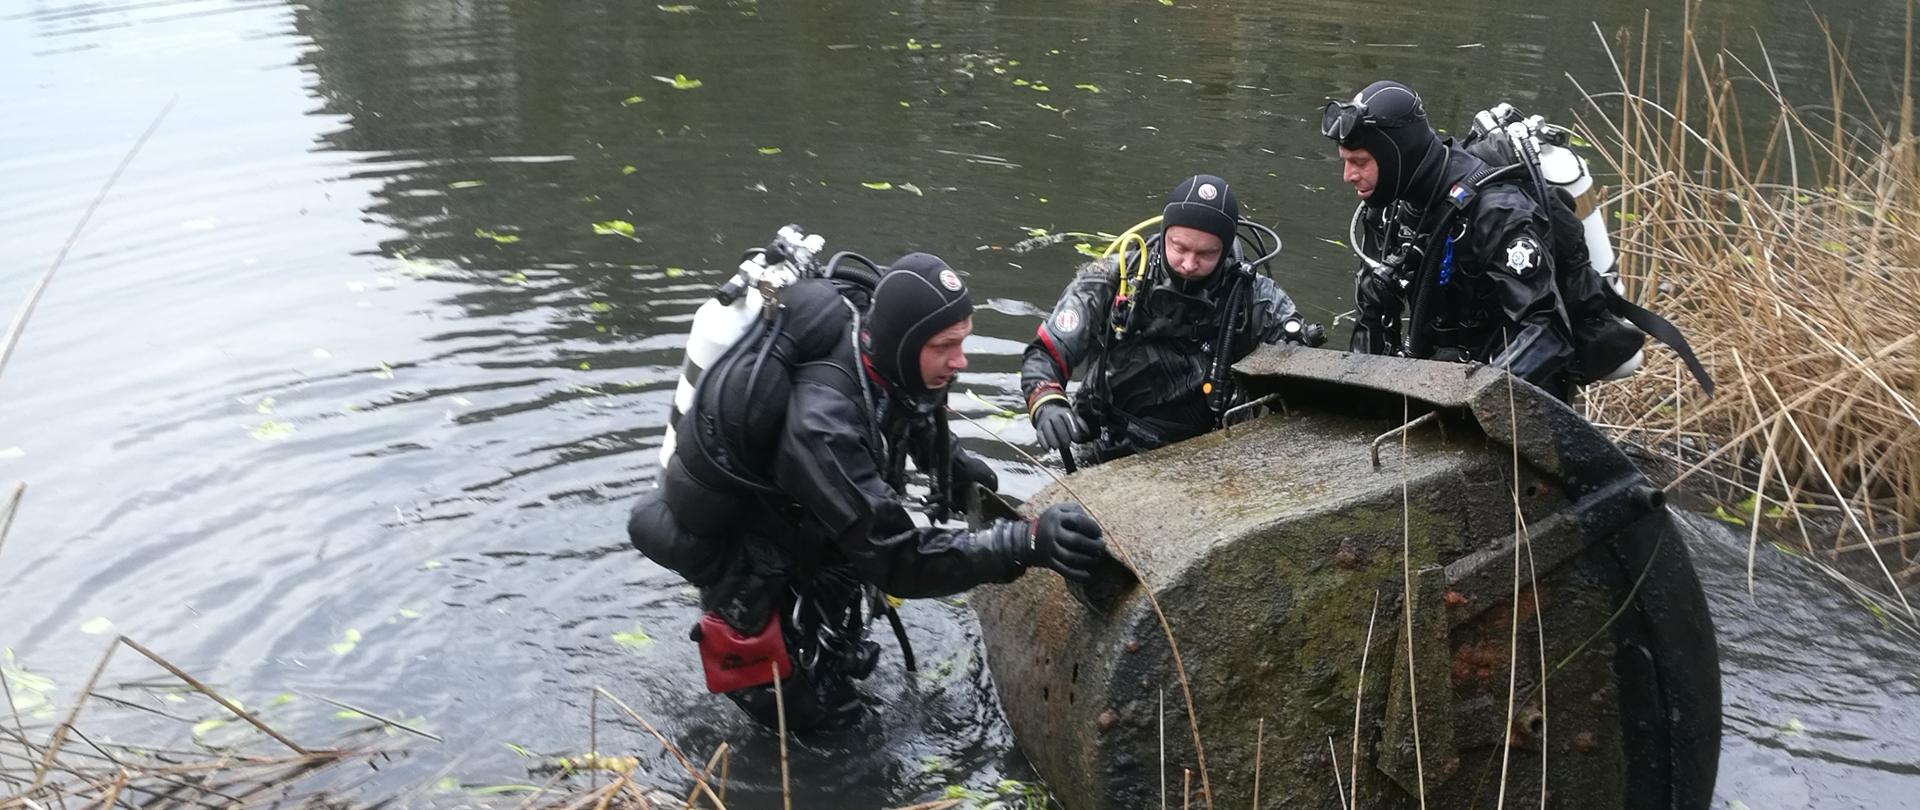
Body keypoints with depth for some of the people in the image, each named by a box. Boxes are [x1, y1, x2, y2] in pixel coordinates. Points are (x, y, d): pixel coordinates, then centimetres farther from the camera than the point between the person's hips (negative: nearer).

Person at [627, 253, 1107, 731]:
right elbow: (897, 560, -42)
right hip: (748, 568, -7)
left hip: (799, 527, 7)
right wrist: (1024, 545, -50)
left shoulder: (875, 351, -18)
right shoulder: (822, 424, -42)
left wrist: (953, 464, 2)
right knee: (822, 712, 5)